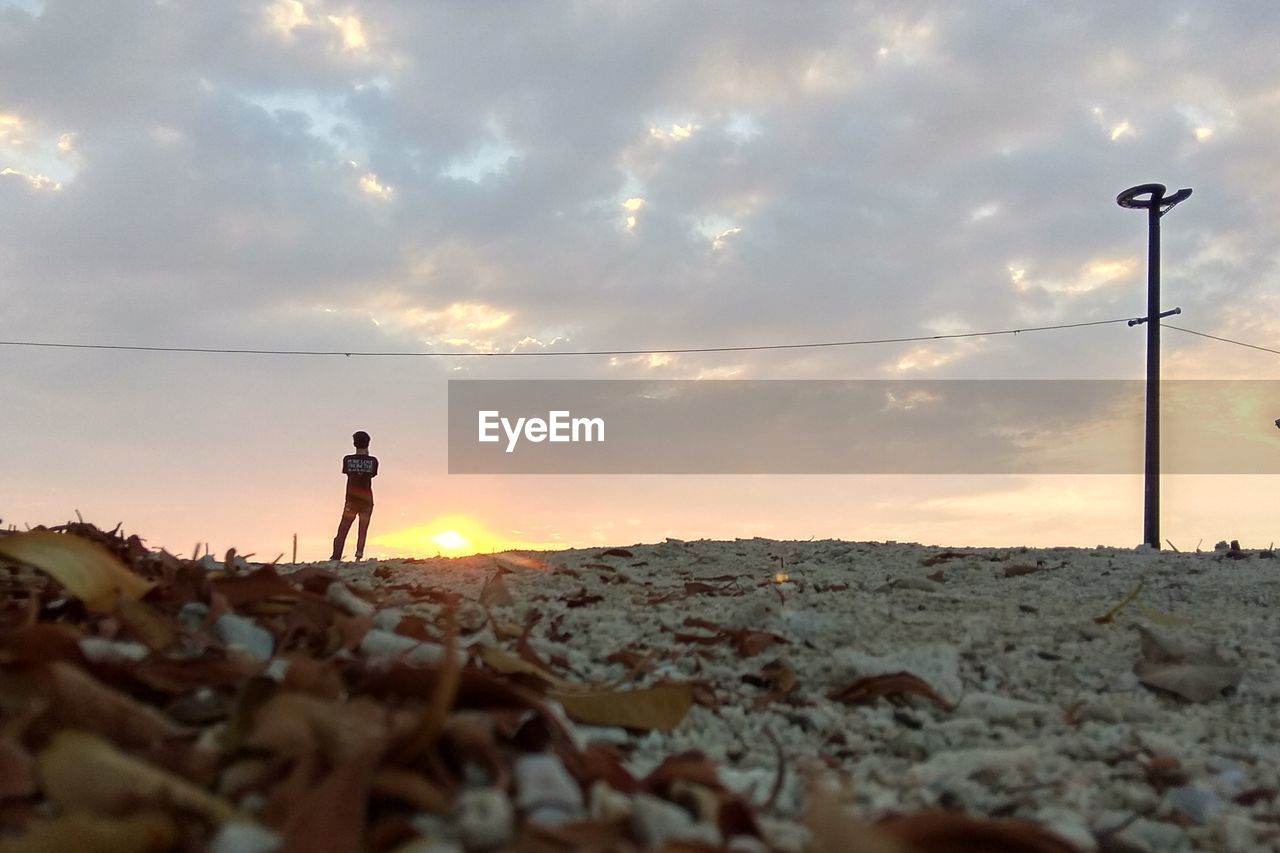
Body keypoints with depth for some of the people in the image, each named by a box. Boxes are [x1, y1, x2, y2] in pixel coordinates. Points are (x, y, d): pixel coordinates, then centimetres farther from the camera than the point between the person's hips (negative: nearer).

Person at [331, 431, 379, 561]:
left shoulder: (348, 459, -5)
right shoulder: (373, 461, -4)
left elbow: (346, 472, 10)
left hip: (352, 500, 0)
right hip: (367, 500, 0)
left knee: (342, 532, 4)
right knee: (362, 532, 7)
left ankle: (336, 558, -5)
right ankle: (358, 557, -2)